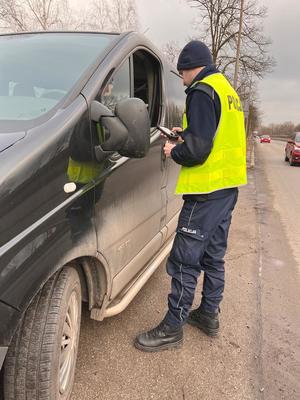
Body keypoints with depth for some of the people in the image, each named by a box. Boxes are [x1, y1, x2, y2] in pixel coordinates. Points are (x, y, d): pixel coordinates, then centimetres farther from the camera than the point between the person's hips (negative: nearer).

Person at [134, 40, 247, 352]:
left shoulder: (203, 92, -13)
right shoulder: (227, 90, 18)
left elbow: (197, 149, -21)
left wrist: (174, 152, -3)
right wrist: (187, 134, 20)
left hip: (207, 191, -10)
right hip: (228, 186, 10)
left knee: (185, 260, -2)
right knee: (213, 256, 17)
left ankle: (172, 328, 9)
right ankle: (209, 315, 31)